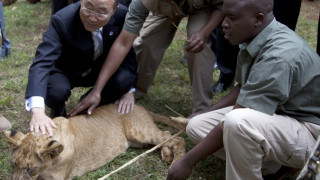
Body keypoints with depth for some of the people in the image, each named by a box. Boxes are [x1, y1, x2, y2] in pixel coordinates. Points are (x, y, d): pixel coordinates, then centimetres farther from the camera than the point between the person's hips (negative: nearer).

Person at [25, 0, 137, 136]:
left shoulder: (122, 15, -21)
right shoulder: (62, 20, -31)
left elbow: (128, 53, -5)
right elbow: (41, 64, -40)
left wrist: (129, 89, -17)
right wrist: (37, 111, -54)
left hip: (100, 70, 3)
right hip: (66, 72, -3)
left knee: (124, 79, -28)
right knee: (56, 91, -35)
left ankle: (89, 109, 5)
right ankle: (58, 112, 5)